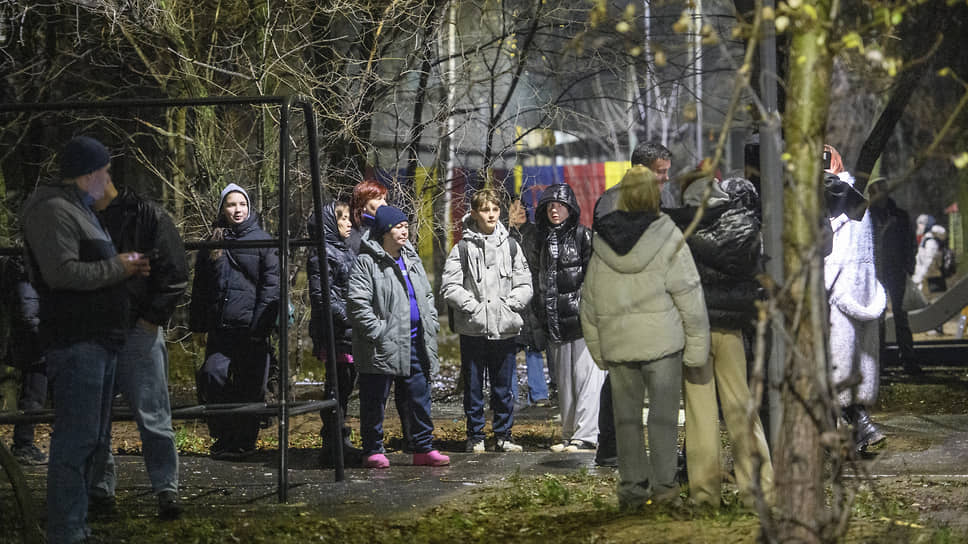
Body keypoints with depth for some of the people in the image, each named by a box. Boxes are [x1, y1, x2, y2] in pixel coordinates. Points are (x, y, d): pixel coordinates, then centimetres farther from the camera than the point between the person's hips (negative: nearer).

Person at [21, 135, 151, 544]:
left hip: (99, 340, 11)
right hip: (75, 341, -11)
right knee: (75, 440, -11)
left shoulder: (80, 209, 20)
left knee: (89, 439, 16)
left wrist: (126, 268, 8)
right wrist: (117, 268, -14)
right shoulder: (53, 211, -14)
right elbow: (62, 273, -24)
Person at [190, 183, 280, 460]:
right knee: (213, 374, -12)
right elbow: (200, 288, 19)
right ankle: (224, 435, 3)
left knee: (249, 386, 1)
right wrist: (199, 324, 11)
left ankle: (244, 442, 14)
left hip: (251, 327, -3)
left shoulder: (261, 240, 3)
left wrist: (261, 325, -12)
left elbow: (271, 286, -3)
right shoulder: (212, 244, 14)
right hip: (220, 328, 3)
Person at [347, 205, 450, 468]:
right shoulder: (367, 263, -9)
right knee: (375, 401, 1)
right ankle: (373, 451, 11)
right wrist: (377, 331, -19)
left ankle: (424, 448, 17)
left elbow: (427, 296, 25)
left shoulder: (412, 260, 15)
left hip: (416, 344, 7)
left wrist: (431, 325, 12)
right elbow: (357, 302, -15)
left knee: (419, 397, 9)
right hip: (383, 347, -7)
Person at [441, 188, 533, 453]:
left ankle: (503, 435, 17)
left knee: (504, 386, 7)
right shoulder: (463, 247, 0)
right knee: (473, 386, 4)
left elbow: (525, 284, 9)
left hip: (505, 329, 2)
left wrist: (510, 304, -6)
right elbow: (449, 286, -5)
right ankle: (475, 436, 13)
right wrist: (472, 306, -13)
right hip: (473, 329, -2)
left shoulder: (510, 245, 8)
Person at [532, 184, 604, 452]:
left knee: (586, 376, -8)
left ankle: (587, 435, -8)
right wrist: (540, 317, 16)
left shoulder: (583, 236, -1)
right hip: (555, 324, 6)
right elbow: (537, 281, 22)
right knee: (564, 380, 10)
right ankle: (569, 435, 16)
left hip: (582, 319, -6)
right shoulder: (542, 241, 17)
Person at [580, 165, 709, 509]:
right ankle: (663, 483, 1)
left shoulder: (601, 242, 4)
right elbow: (689, 296, -9)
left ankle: (632, 486, 11)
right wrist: (697, 345, -2)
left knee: (626, 414, 9)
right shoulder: (667, 239, -9)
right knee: (663, 410, 3)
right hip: (661, 339, -3)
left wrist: (598, 351, 18)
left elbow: (590, 302, 10)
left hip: (617, 342, 4)